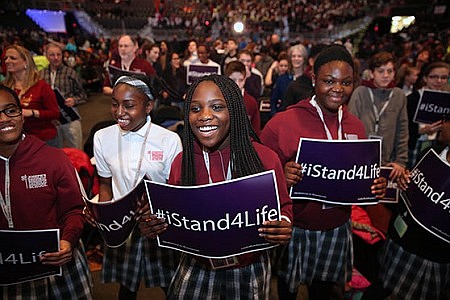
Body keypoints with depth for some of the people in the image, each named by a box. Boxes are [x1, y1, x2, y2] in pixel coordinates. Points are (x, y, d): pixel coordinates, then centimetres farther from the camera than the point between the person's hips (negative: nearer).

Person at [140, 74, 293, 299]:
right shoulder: (181, 162, -9)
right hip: (196, 269, 1)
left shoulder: (265, 158, -16)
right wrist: (153, 226, -16)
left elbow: (283, 208, -3)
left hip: (249, 271, -1)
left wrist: (283, 229, -24)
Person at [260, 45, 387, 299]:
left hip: (338, 230, 4)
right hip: (293, 228, -3)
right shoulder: (282, 123, -16)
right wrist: (282, 177, -30)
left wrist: (377, 186, -7)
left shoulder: (356, 126, 1)